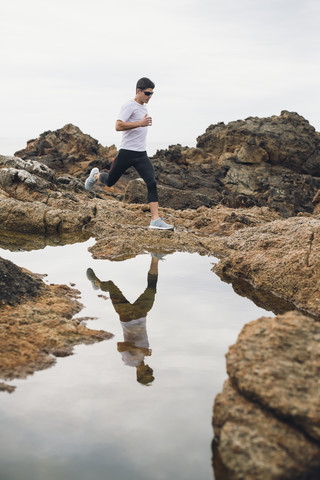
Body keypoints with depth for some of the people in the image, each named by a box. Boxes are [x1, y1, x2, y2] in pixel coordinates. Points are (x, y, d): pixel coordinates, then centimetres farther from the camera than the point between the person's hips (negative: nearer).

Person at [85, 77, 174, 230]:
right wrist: (140, 123, -29)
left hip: (141, 154, 7)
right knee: (110, 182, 8)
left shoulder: (143, 107, 16)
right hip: (126, 153, -6)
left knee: (152, 183, -10)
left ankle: (155, 220, -12)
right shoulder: (129, 106, -11)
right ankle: (96, 175, 44)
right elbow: (118, 126, -23)